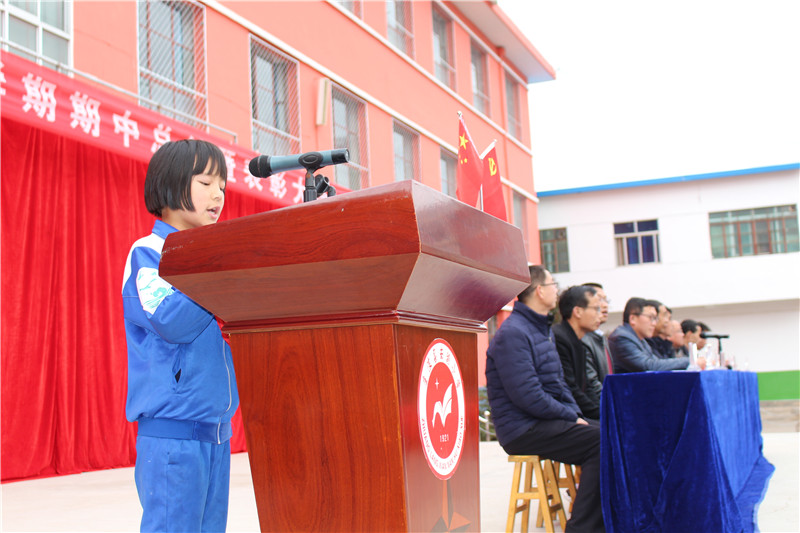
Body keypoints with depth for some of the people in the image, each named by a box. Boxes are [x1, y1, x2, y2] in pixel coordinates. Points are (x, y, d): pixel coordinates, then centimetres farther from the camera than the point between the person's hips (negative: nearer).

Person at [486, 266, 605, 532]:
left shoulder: (542, 330, 18)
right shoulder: (512, 333, -16)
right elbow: (527, 396, -22)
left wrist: (576, 413, 5)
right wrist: (571, 416, -13)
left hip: (550, 420, 10)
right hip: (524, 428, -10)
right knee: (602, 443, -22)